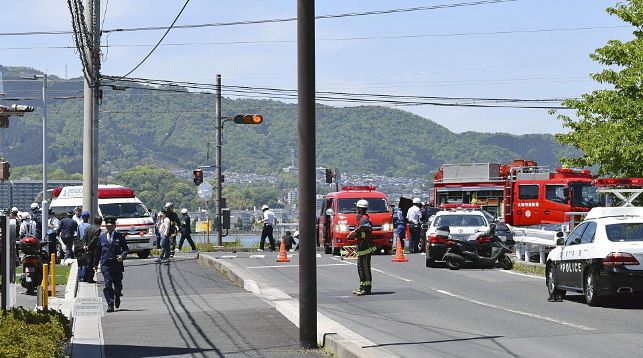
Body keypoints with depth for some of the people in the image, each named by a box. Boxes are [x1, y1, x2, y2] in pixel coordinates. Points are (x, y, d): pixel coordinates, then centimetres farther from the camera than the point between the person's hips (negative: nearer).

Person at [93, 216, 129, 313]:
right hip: (105, 264, 0)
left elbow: (126, 249, 7)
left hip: (117, 264, 0)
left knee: (118, 285, 5)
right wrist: (95, 264, 17)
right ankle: (110, 305, -7)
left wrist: (122, 256, -14)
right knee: (108, 285, -10)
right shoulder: (102, 237, 11)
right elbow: (97, 251, 16)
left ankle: (117, 296, 38)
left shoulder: (119, 236, 6)